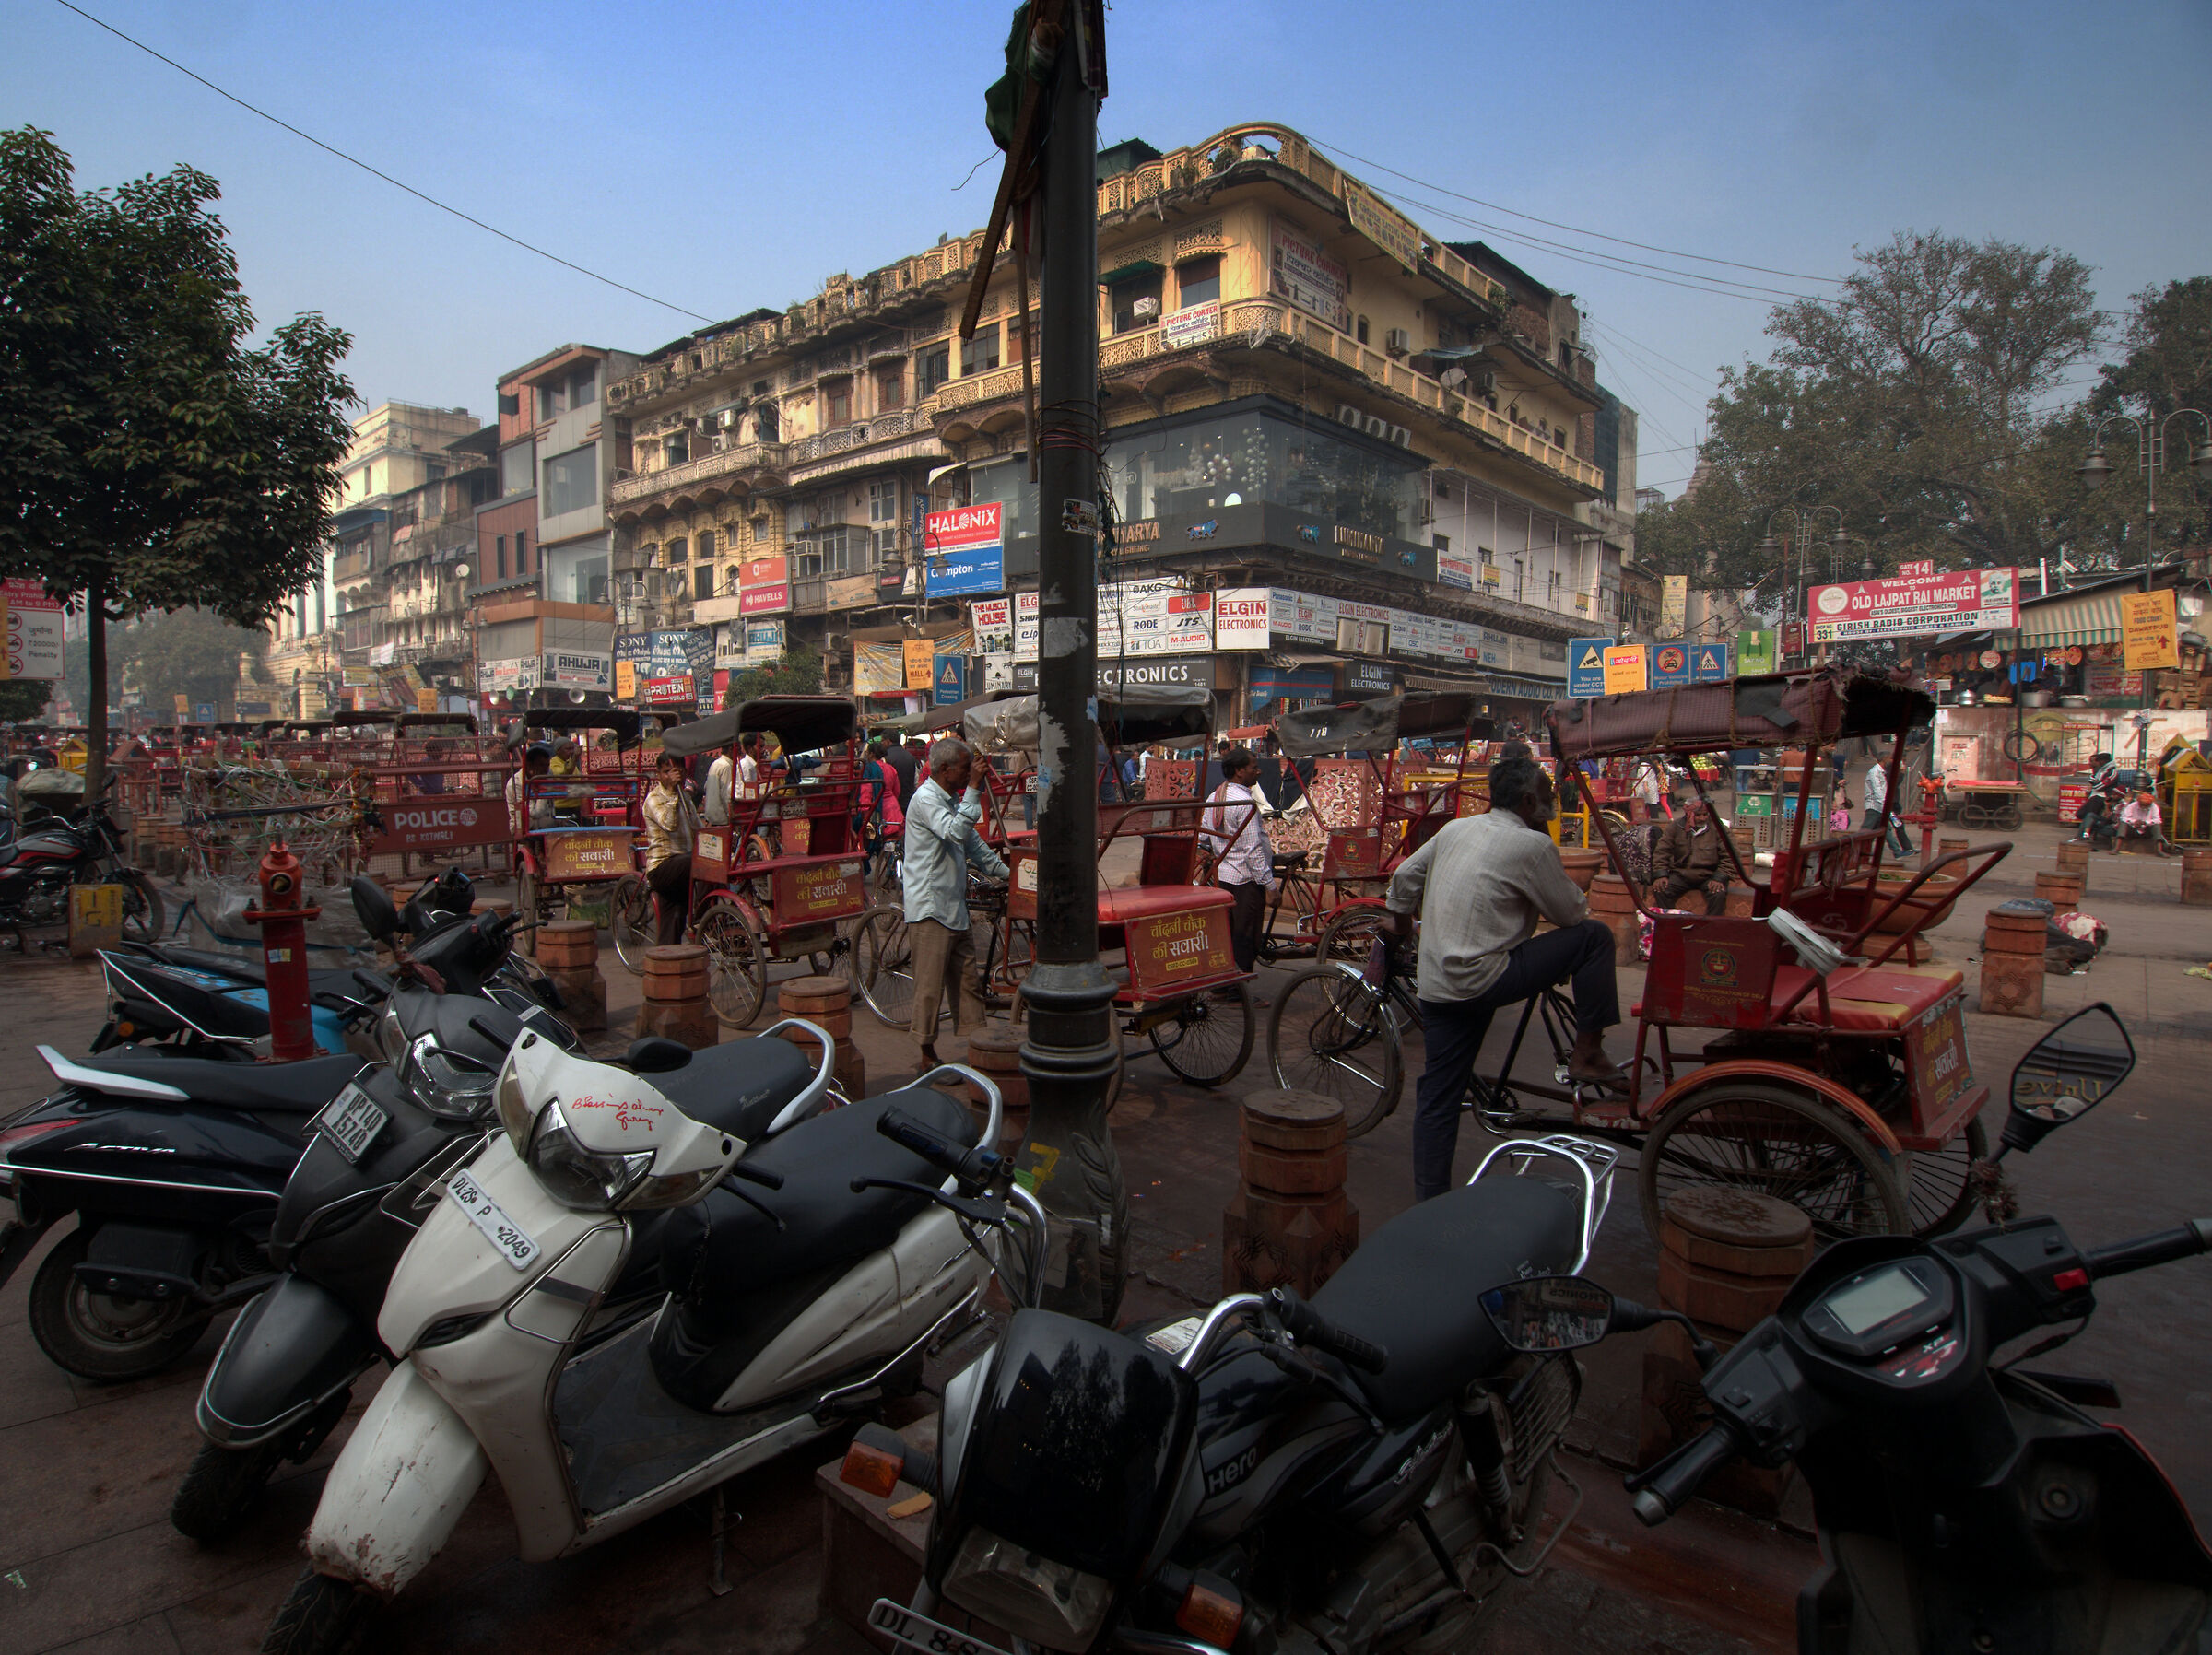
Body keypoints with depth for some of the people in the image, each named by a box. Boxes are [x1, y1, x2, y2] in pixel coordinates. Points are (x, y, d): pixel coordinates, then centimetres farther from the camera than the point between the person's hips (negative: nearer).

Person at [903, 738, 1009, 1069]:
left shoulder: (953, 800, 18)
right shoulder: (926, 799, -12)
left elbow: (975, 846, 25)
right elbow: (957, 831, -29)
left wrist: (1008, 874, 24)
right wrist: (974, 790, -26)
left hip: (953, 906, 9)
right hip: (929, 907, -9)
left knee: (966, 978, 10)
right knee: (930, 983, -2)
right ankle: (928, 1055, 8)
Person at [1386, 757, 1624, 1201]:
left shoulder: (1455, 828, 13)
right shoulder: (1532, 844, -8)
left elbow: (1404, 877, 20)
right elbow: (1572, 913, 0)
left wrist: (1400, 928, 36)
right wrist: (1580, 902, 23)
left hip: (1435, 983, 8)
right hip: (1481, 978, -8)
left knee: (1437, 1097, 14)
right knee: (1594, 936, 1)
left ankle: (1429, 1202, 18)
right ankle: (1586, 1055, 8)